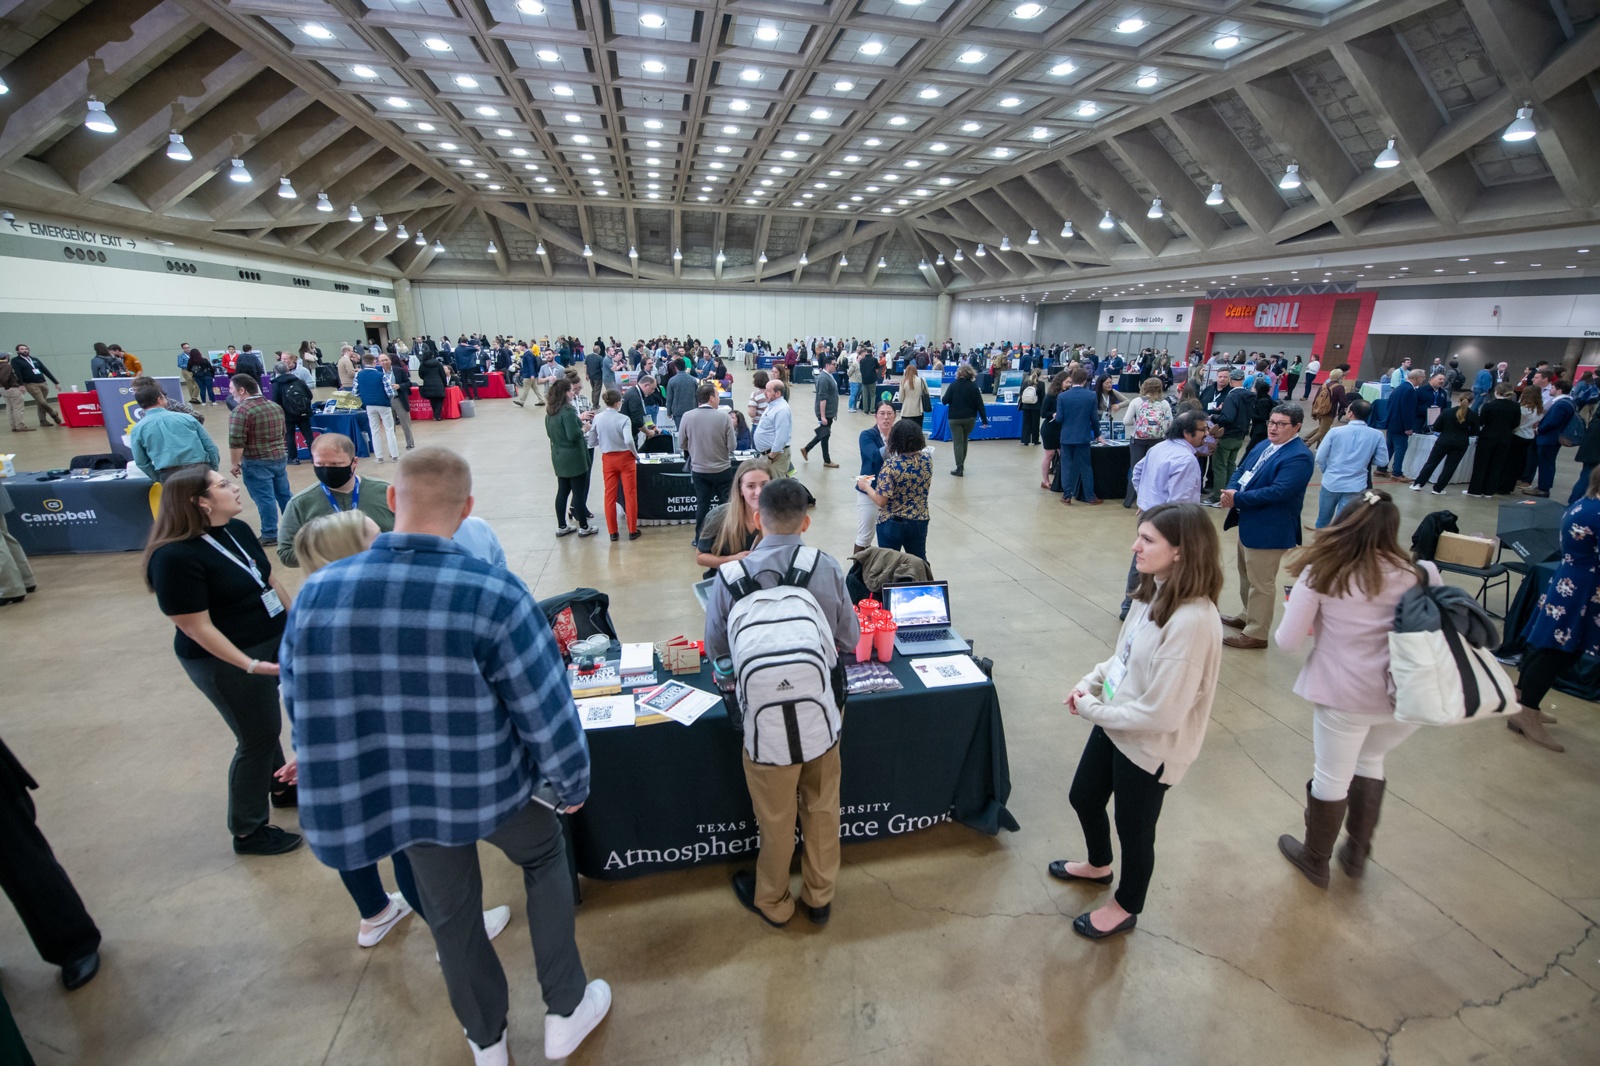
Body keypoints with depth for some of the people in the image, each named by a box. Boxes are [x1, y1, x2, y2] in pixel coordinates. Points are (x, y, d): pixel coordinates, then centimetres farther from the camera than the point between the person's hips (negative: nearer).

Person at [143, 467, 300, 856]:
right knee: (257, 738, 5)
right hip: (227, 661, -7)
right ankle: (247, 831, 25)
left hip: (272, 642, 7)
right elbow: (197, 628, -23)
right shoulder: (176, 557, -24)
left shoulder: (237, 530, 0)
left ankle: (281, 785, 47)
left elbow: (270, 580, 11)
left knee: (266, 726, 25)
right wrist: (250, 665, -26)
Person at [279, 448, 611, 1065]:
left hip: (398, 792, 4)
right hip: (489, 785, -3)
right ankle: (566, 1012, 37)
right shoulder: (494, 594, -26)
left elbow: (300, 707, 2)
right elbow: (547, 711, -20)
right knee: (545, 856, 27)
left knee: (451, 912, 26)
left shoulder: (316, 593, -13)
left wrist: (352, 773, 20)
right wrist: (571, 785, -1)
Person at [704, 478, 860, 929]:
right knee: (822, 808, 24)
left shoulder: (732, 575, -20)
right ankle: (820, 896, 46)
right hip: (823, 713, 2)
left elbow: (715, 648, -7)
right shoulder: (828, 568, -16)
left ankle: (773, 901, 46)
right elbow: (850, 638, -4)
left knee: (776, 817, 20)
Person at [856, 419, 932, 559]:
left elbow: (881, 501, -22)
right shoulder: (927, 460, -5)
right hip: (919, 522, 5)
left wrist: (865, 485, -5)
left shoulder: (891, 465, -22)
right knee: (919, 562, 20)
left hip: (892, 524, -5)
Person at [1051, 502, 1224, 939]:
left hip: (1150, 747, -8)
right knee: (1083, 797, 27)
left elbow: (1162, 714, -29)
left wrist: (1092, 709, -17)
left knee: (1134, 830, 17)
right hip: (1115, 725, 8)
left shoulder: (1192, 621, -32)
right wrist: (1089, 682, -5)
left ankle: (1124, 908, 47)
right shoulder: (1154, 592, -6)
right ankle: (1098, 865, 58)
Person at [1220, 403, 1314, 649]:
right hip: (1249, 523, 10)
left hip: (1268, 529, -10)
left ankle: (1256, 634, 12)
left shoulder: (1298, 456, -19)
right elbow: (1241, 470, 11)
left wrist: (1238, 499, -23)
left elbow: (1278, 491, -27)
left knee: (1261, 583, 1)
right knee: (1247, 575, 23)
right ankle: (1249, 617, 40)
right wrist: (1231, 490, -11)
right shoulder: (1264, 445, 10)